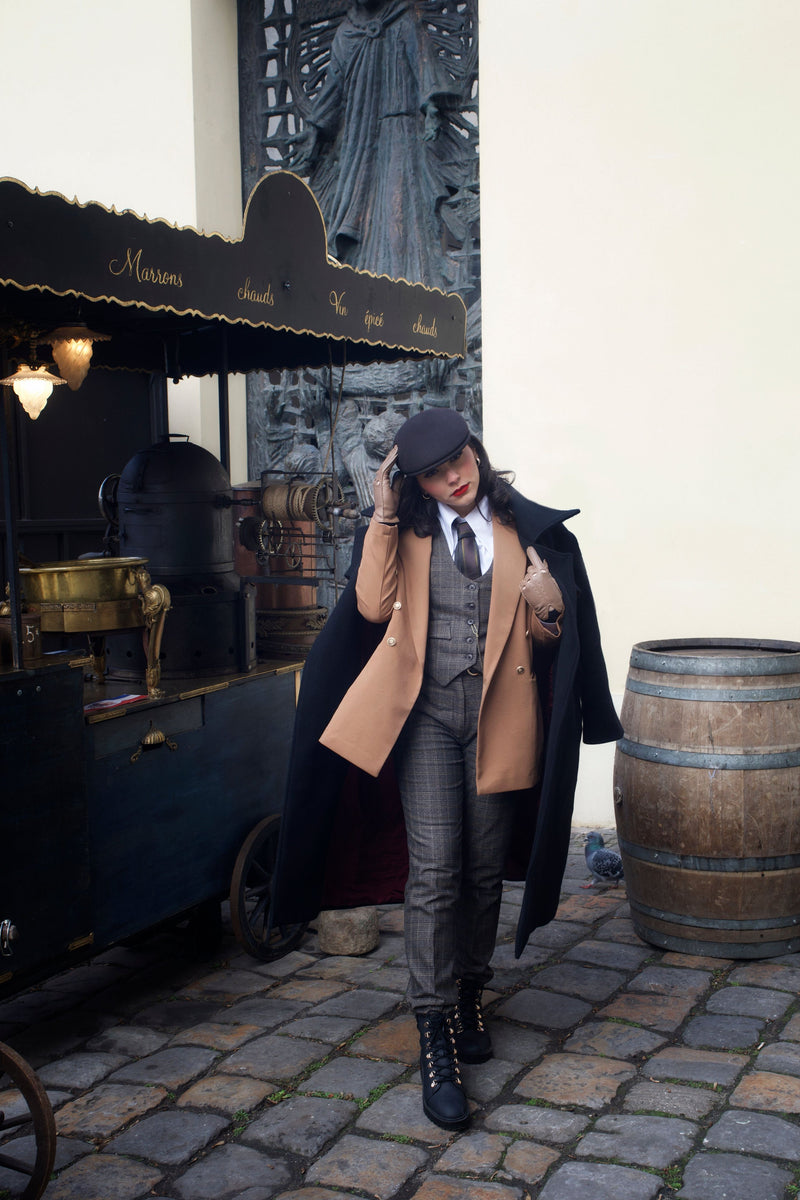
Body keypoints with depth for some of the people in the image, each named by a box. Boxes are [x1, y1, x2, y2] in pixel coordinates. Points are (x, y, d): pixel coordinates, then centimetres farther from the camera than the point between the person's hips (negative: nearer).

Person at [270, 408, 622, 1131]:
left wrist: (548, 606, -13)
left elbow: (550, 639, 10)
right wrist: (384, 514, -9)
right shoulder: (404, 533, 6)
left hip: (499, 716, 1)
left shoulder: (529, 531, 6)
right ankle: (436, 1043, -3)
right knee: (433, 869, -9)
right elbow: (372, 606, -10)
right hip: (427, 714, -1)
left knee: (485, 869, 11)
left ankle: (469, 996, 34)